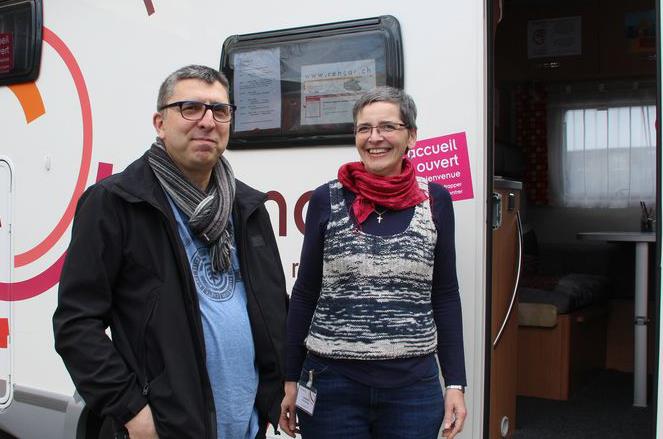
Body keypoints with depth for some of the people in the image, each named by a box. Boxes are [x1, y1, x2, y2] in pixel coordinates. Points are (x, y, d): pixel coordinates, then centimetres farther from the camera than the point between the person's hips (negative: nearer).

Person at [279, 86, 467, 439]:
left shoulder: (435, 201, 2)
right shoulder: (327, 199, -1)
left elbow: (445, 296, 6)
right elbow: (305, 293, 4)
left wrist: (455, 383, 3)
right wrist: (290, 379, 4)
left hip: (414, 387, 1)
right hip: (331, 383, -1)